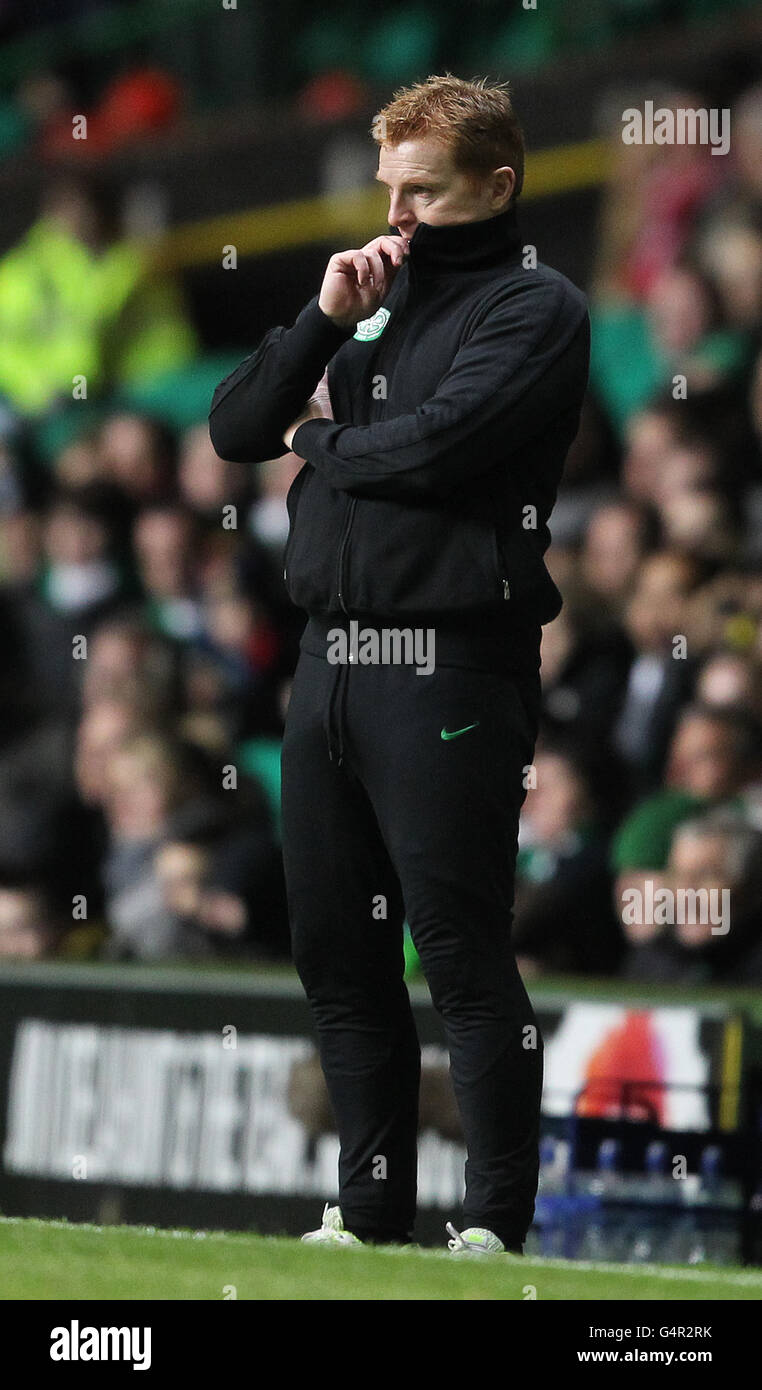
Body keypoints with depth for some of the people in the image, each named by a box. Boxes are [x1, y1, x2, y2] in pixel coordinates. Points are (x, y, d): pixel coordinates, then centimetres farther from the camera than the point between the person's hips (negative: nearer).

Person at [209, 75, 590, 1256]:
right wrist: (324, 319, 0)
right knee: (338, 956, 10)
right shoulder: (376, 294, 19)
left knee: (463, 956, -7)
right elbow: (236, 429, 13)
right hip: (330, 658, 7)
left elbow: (436, 444, -18)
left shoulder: (535, 308, -3)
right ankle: (371, 1211, 18)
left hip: (449, 669, -7)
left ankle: (497, 1224, -3)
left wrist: (320, 444, 1)